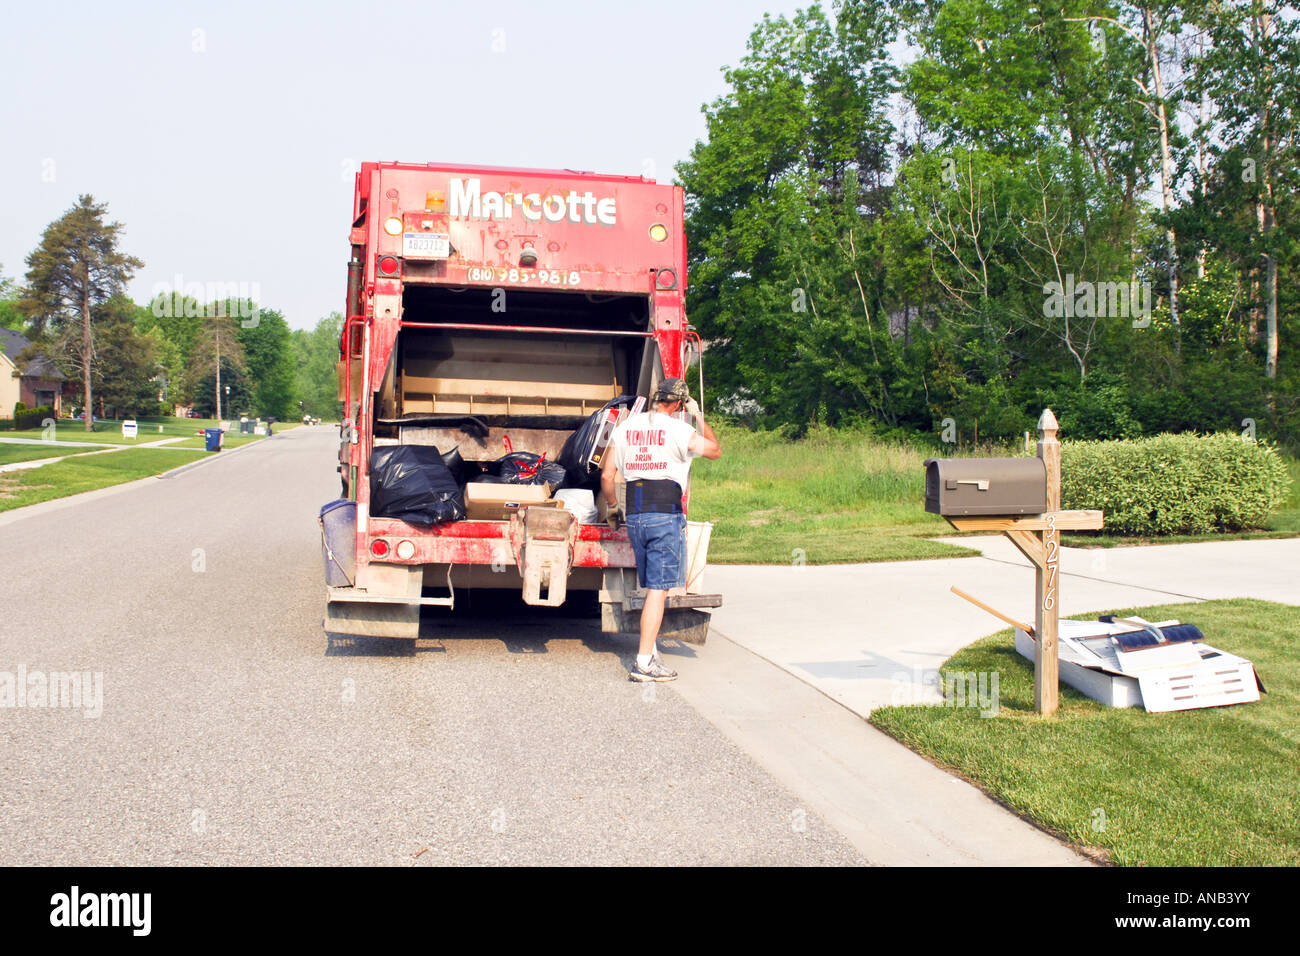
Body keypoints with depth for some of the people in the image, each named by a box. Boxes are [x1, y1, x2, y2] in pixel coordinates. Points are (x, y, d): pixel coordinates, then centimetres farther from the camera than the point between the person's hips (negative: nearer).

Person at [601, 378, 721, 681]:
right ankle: (643, 662, -7)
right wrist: (698, 416, 17)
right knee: (658, 590, -5)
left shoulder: (625, 428, 10)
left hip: (634, 517, 6)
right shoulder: (679, 430, -5)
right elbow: (715, 450, 10)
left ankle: (650, 650, 24)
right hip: (666, 516, -6)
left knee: (651, 588, 18)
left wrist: (612, 507, 24)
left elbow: (607, 476, 11)